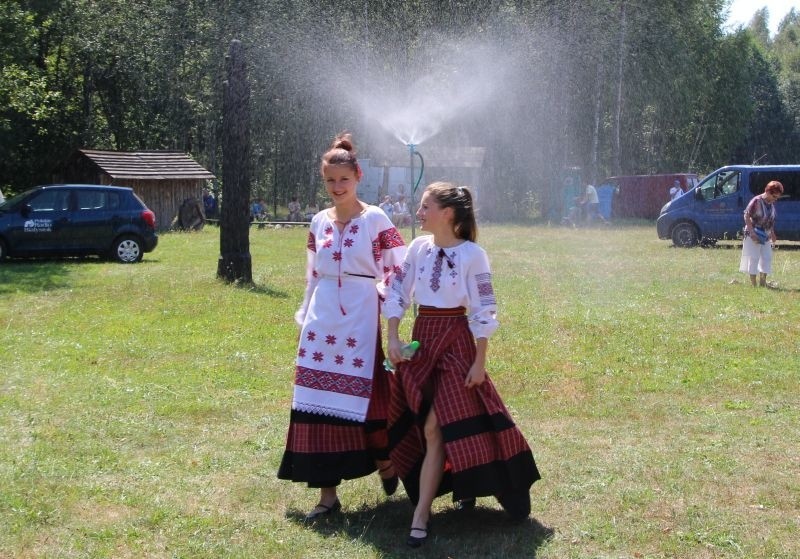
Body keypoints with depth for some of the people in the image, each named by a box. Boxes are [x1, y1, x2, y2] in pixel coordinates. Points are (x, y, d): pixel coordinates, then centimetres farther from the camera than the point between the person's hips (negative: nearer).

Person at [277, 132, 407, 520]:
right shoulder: (319, 222, 10)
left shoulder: (375, 220, -4)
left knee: (364, 397, 0)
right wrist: (306, 317, 15)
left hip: (359, 319, -4)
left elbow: (397, 269, -4)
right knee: (320, 401, 1)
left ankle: (384, 463, 29)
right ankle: (327, 492, 7)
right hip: (321, 320, 5)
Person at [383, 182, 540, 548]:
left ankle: (420, 517, -5)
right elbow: (396, 294, 7)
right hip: (421, 339, 5)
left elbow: (484, 312, -9)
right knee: (432, 429, 7)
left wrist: (479, 362, -11)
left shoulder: (472, 254, -11)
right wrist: (393, 339, -3)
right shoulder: (417, 248, 3)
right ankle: (464, 484, 30)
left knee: (434, 429, -8)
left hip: (456, 342, -5)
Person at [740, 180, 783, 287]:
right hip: (754, 236, -7)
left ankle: (762, 282, 18)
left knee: (767, 258, 8)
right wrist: (752, 233, -23)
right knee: (753, 258, -3)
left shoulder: (772, 203, 3)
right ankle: (753, 284, 2)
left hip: (765, 236, 7)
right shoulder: (756, 201, -18)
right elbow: (746, 216, -18)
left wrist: (772, 234, 8)